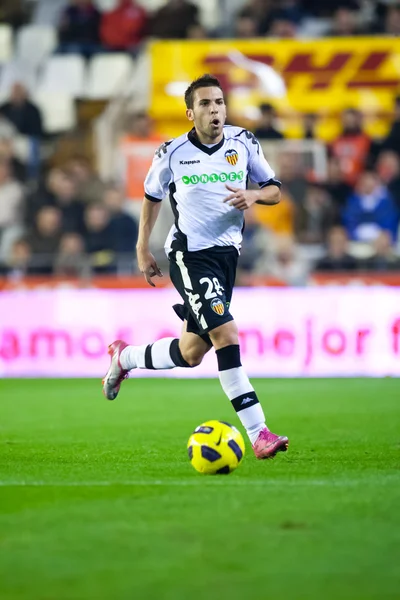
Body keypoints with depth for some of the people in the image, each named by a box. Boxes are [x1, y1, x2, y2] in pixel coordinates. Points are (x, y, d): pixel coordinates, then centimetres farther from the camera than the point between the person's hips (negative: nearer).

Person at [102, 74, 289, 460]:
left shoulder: (243, 143, 2)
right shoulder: (173, 153, -4)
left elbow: (274, 190, 9)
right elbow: (151, 196, 13)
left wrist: (253, 196, -14)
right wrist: (142, 250, 10)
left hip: (226, 254, 5)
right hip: (188, 254, -5)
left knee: (192, 352, 11)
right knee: (225, 333, -22)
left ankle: (124, 358, 41)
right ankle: (258, 434, -23)